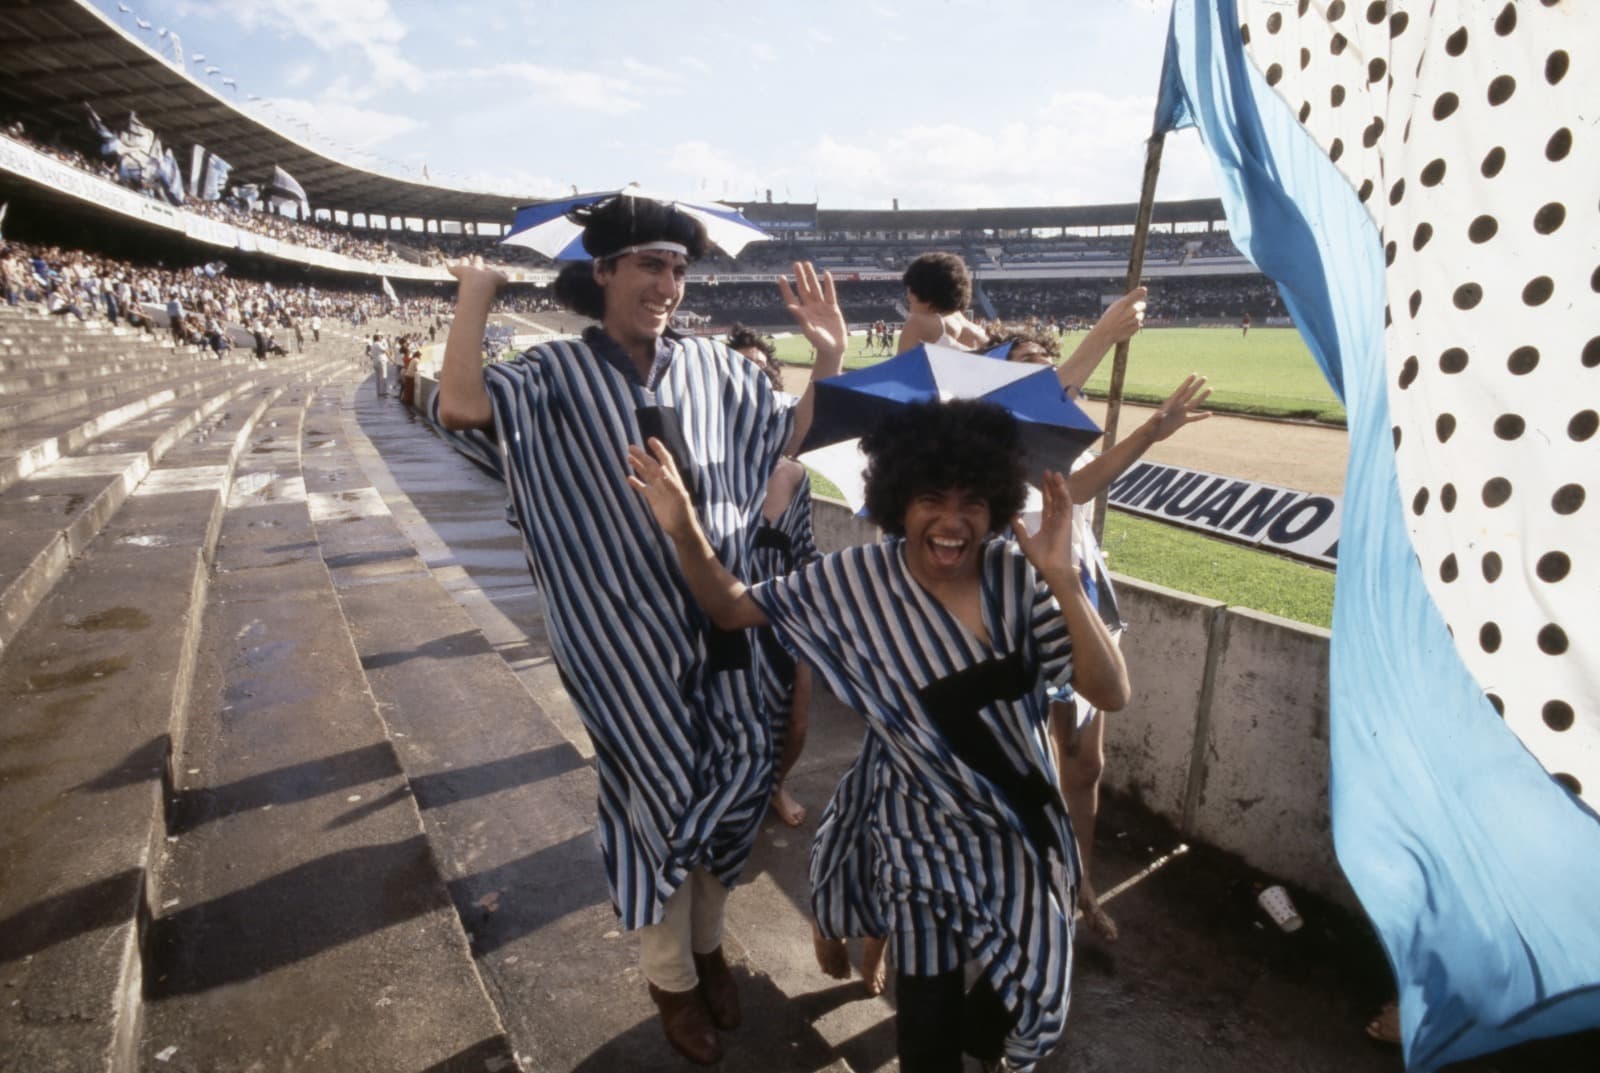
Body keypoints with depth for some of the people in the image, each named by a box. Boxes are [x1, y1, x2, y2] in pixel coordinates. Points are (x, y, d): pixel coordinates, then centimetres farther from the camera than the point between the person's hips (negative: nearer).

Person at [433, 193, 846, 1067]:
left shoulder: (713, 367, 4)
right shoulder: (559, 372, -7)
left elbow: (787, 439, 13)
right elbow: (461, 406, -24)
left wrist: (828, 359, 0)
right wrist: (476, 292, -15)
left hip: (720, 618, 4)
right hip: (630, 632, -4)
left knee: (730, 783, 14)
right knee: (661, 796, 9)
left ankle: (707, 946, 42)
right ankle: (670, 977, 35)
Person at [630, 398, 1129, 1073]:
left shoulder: (1019, 579, -15)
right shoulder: (857, 579, -14)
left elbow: (1112, 694, -19)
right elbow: (733, 609, -8)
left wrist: (1064, 582, -32)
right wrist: (685, 532, -25)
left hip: (1020, 829, 2)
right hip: (922, 833, -1)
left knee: (1034, 998, 17)